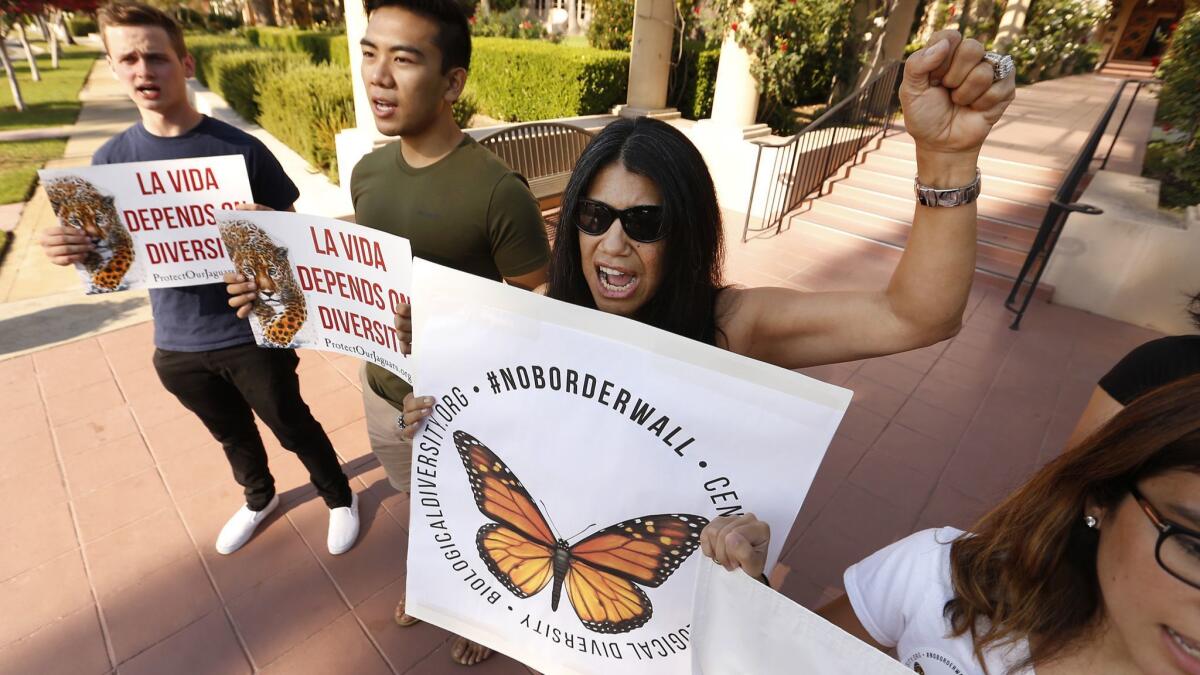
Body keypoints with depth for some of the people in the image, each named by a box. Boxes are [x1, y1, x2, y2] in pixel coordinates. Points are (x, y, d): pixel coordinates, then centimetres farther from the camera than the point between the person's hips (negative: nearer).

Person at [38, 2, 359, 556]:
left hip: (253, 333, -4)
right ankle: (259, 497, 52)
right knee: (233, 435, 24)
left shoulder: (241, 149, -11)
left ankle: (340, 498, 37)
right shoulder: (111, 161, 0)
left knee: (294, 428, 12)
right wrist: (72, 251, -17)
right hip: (177, 343, 4)